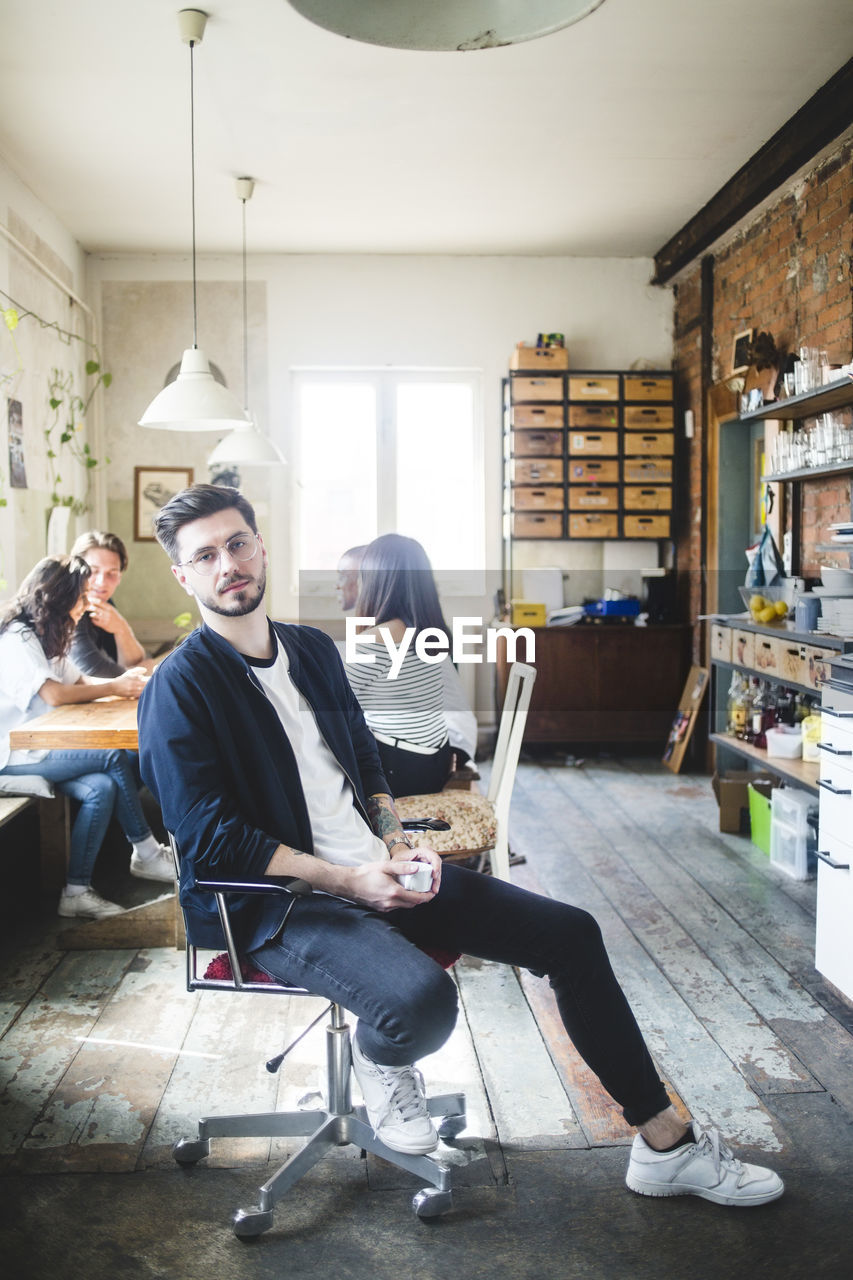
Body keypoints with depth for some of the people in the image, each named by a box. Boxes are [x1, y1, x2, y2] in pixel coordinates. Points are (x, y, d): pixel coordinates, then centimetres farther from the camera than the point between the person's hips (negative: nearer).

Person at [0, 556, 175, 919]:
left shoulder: (44, 637, 17)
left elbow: (79, 681, 16)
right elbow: (55, 694, -26)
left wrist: (127, 681, -3)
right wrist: (115, 688, -15)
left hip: (42, 746, 9)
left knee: (102, 788, -17)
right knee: (115, 756, -22)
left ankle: (77, 891, -13)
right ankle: (146, 854, -10)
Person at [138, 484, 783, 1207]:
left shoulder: (313, 649, 13)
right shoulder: (180, 689, -10)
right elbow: (213, 841, -16)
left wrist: (397, 846, 1)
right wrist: (352, 881, -20)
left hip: (375, 870, 7)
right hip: (282, 903, -7)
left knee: (569, 933, 0)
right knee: (422, 999, -37)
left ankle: (665, 1144, 14)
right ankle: (379, 1059, 2)